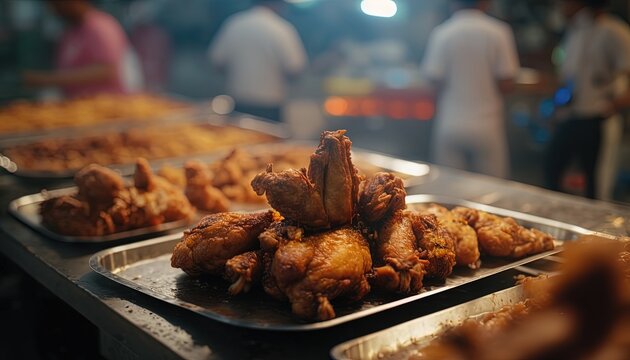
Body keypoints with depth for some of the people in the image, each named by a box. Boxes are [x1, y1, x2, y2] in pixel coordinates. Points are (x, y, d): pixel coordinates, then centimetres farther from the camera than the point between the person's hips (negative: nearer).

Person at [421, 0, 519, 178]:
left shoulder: (440, 34, -4)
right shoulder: (499, 32, -5)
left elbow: (435, 83, -7)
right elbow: (506, 84, -6)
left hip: (450, 128, 1)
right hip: (487, 127, 0)